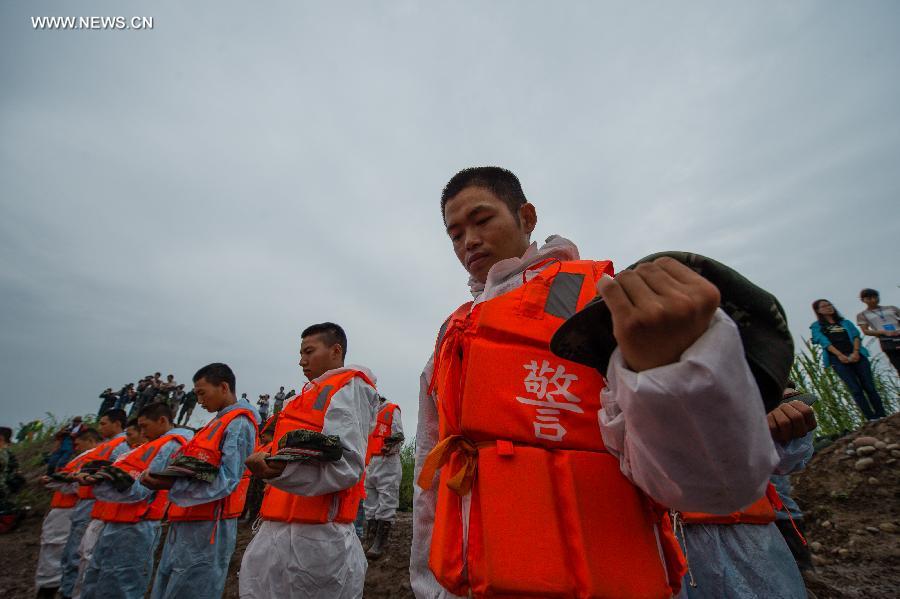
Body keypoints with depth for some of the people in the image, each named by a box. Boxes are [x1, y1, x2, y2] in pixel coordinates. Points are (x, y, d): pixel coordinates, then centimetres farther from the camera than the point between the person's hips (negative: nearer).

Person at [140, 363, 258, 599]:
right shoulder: (218, 422, 16)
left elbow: (226, 481, -22)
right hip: (187, 523, 9)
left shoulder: (239, 423, -14)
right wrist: (162, 477, 3)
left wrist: (171, 485, -22)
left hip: (207, 526, -9)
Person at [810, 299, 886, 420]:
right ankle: (873, 420, -9)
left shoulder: (845, 322, 23)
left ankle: (882, 417, 0)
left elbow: (856, 336, 8)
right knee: (856, 390, -10)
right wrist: (840, 355, -16)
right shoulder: (816, 326, 11)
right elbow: (824, 342, -2)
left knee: (870, 387, -3)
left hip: (857, 356, 3)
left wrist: (856, 352, -10)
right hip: (838, 359, -3)